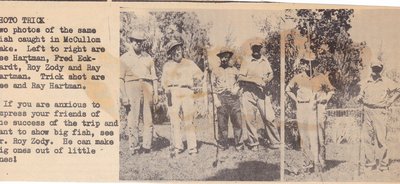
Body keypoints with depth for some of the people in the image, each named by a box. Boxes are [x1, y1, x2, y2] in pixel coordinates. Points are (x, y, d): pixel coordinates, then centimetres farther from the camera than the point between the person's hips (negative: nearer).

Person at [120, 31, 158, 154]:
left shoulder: (148, 58, 17)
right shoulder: (125, 58, 8)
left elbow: (154, 77, 16)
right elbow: (121, 78, 2)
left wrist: (155, 93, 5)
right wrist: (124, 96, -7)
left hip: (147, 89, 3)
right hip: (132, 88, -3)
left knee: (148, 120, -1)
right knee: (133, 120, -7)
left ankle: (146, 146, 3)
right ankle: (134, 146, -3)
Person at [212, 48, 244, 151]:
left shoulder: (234, 70, 16)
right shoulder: (216, 71, 13)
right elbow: (213, 86, 9)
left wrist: (236, 89, -3)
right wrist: (216, 99, -1)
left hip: (233, 97, 1)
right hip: (221, 98, 0)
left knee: (237, 121, -6)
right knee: (222, 122, -2)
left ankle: (239, 144, -1)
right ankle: (223, 144, 5)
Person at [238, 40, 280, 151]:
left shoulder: (265, 61, 18)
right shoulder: (246, 63, 7)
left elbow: (270, 74, 24)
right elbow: (240, 78, -2)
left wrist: (266, 80, 0)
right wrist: (254, 80, -15)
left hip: (262, 93, 2)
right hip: (249, 92, -2)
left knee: (269, 117, -7)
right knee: (250, 118, -3)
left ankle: (274, 142, 0)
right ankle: (253, 144, 6)